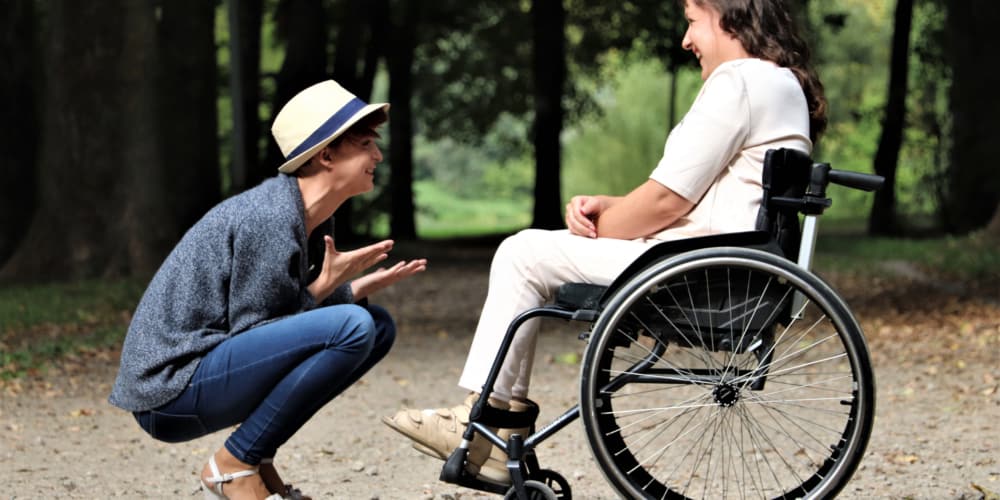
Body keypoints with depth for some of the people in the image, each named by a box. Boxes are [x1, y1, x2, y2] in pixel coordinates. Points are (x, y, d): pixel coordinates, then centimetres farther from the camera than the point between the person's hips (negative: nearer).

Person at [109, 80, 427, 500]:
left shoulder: (315, 221, 9)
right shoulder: (271, 218, -19)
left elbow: (298, 308, 14)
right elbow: (252, 331, -16)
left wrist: (364, 286, 2)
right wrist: (326, 284, -15)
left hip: (216, 365, 10)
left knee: (378, 326, 12)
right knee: (352, 327, -24)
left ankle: (257, 460, 8)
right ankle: (234, 465, -12)